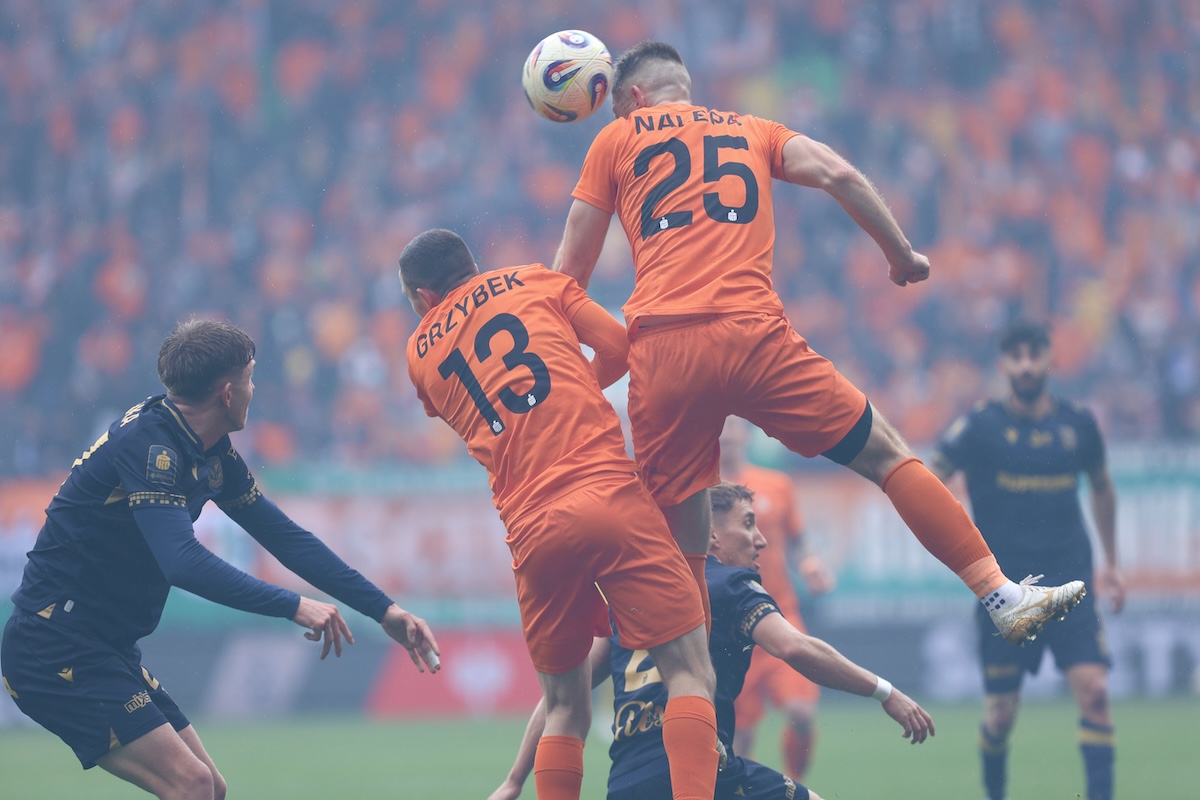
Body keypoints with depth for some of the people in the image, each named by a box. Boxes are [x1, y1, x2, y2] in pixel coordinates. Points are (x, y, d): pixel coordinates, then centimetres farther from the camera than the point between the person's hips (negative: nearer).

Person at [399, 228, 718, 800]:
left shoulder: (420, 352, 21)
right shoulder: (532, 281, 15)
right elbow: (619, 344, 11)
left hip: (531, 532, 2)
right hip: (609, 494, -2)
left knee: (564, 709, 15)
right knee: (690, 673, -3)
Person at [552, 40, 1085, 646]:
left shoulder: (615, 140, 20)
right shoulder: (751, 131, 24)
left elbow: (570, 273, 19)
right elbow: (839, 175, 8)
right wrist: (901, 254, 18)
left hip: (660, 351, 0)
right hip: (751, 333, 0)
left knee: (677, 551, 8)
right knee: (887, 456, 7)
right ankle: (1001, 596, -2)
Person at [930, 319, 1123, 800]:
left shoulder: (1078, 424, 5)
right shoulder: (980, 426, -4)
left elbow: (1102, 489, 21)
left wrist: (1111, 563, 22)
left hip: (1069, 582, 2)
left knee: (1094, 689, -15)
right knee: (1000, 714, 2)